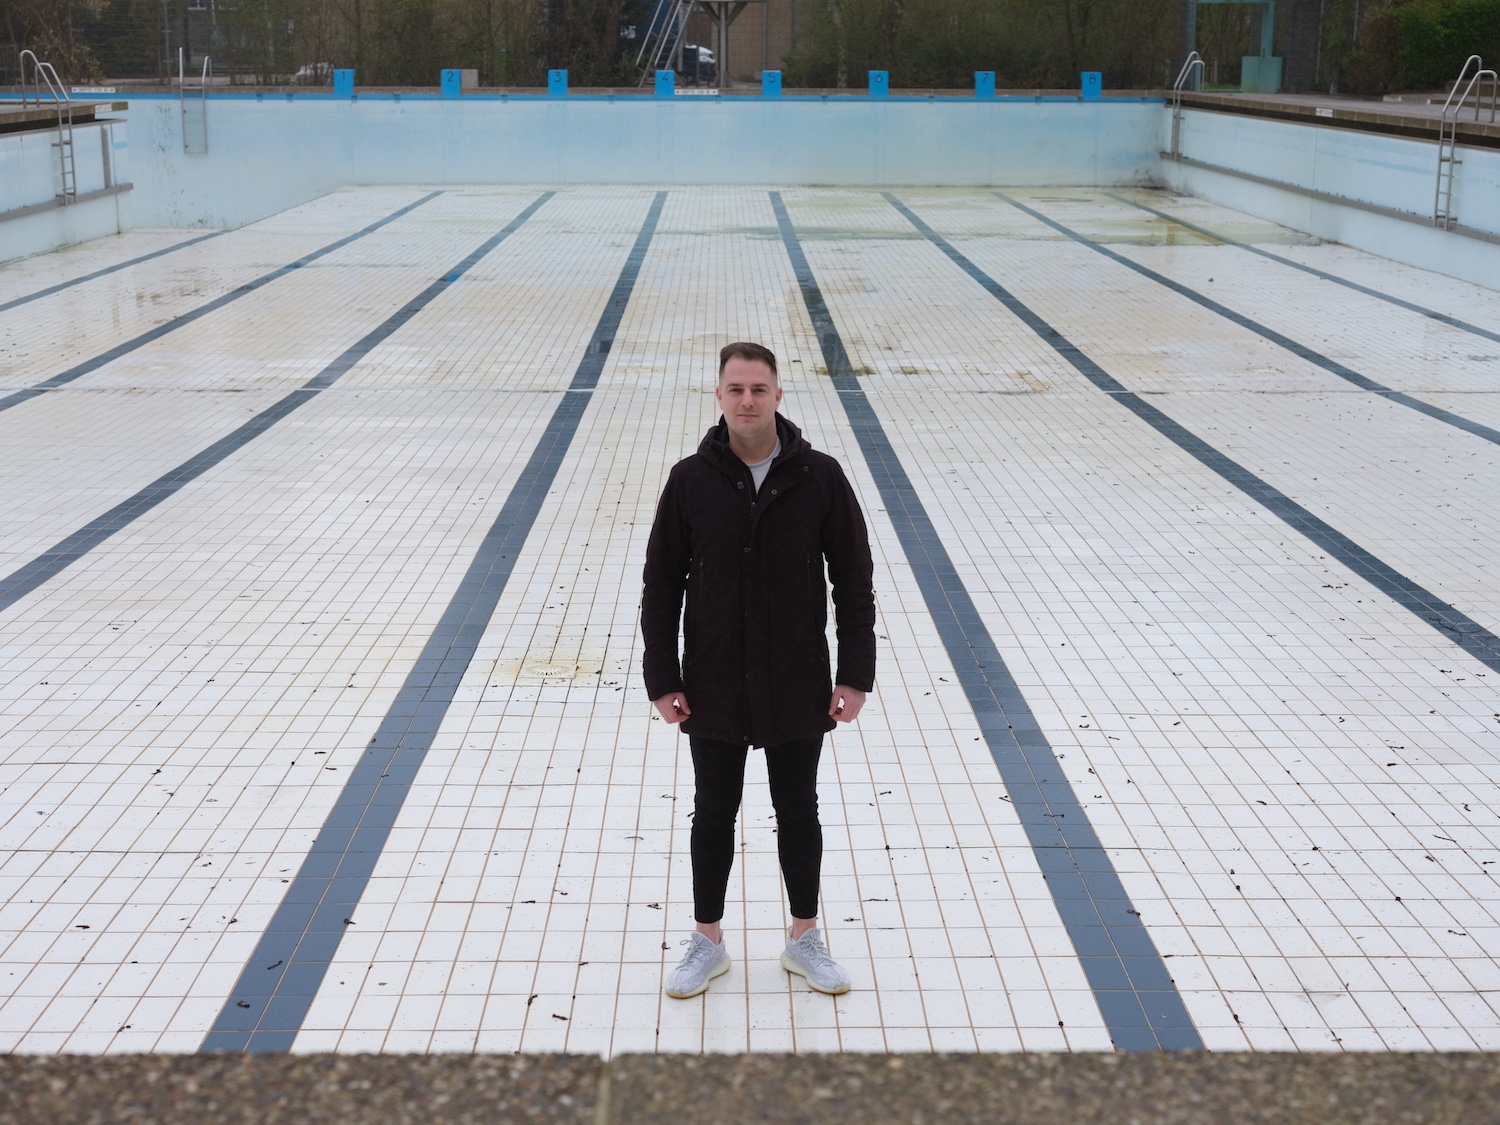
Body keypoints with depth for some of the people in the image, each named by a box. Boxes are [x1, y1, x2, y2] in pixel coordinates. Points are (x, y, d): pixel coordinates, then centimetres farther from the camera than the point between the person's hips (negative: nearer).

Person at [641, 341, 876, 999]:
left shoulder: (820, 477, -6)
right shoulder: (690, 480, -5)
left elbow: (854, 579, -2)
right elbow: (661, 586, -1)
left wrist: (856, 674, -5)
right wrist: (662, 680, -4)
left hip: (798, 686, 0)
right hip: (713, 689, 0)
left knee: (798, 814, 13)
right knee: (713, 814, 12)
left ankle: (804, 941, 29)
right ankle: (707, 943, 28)